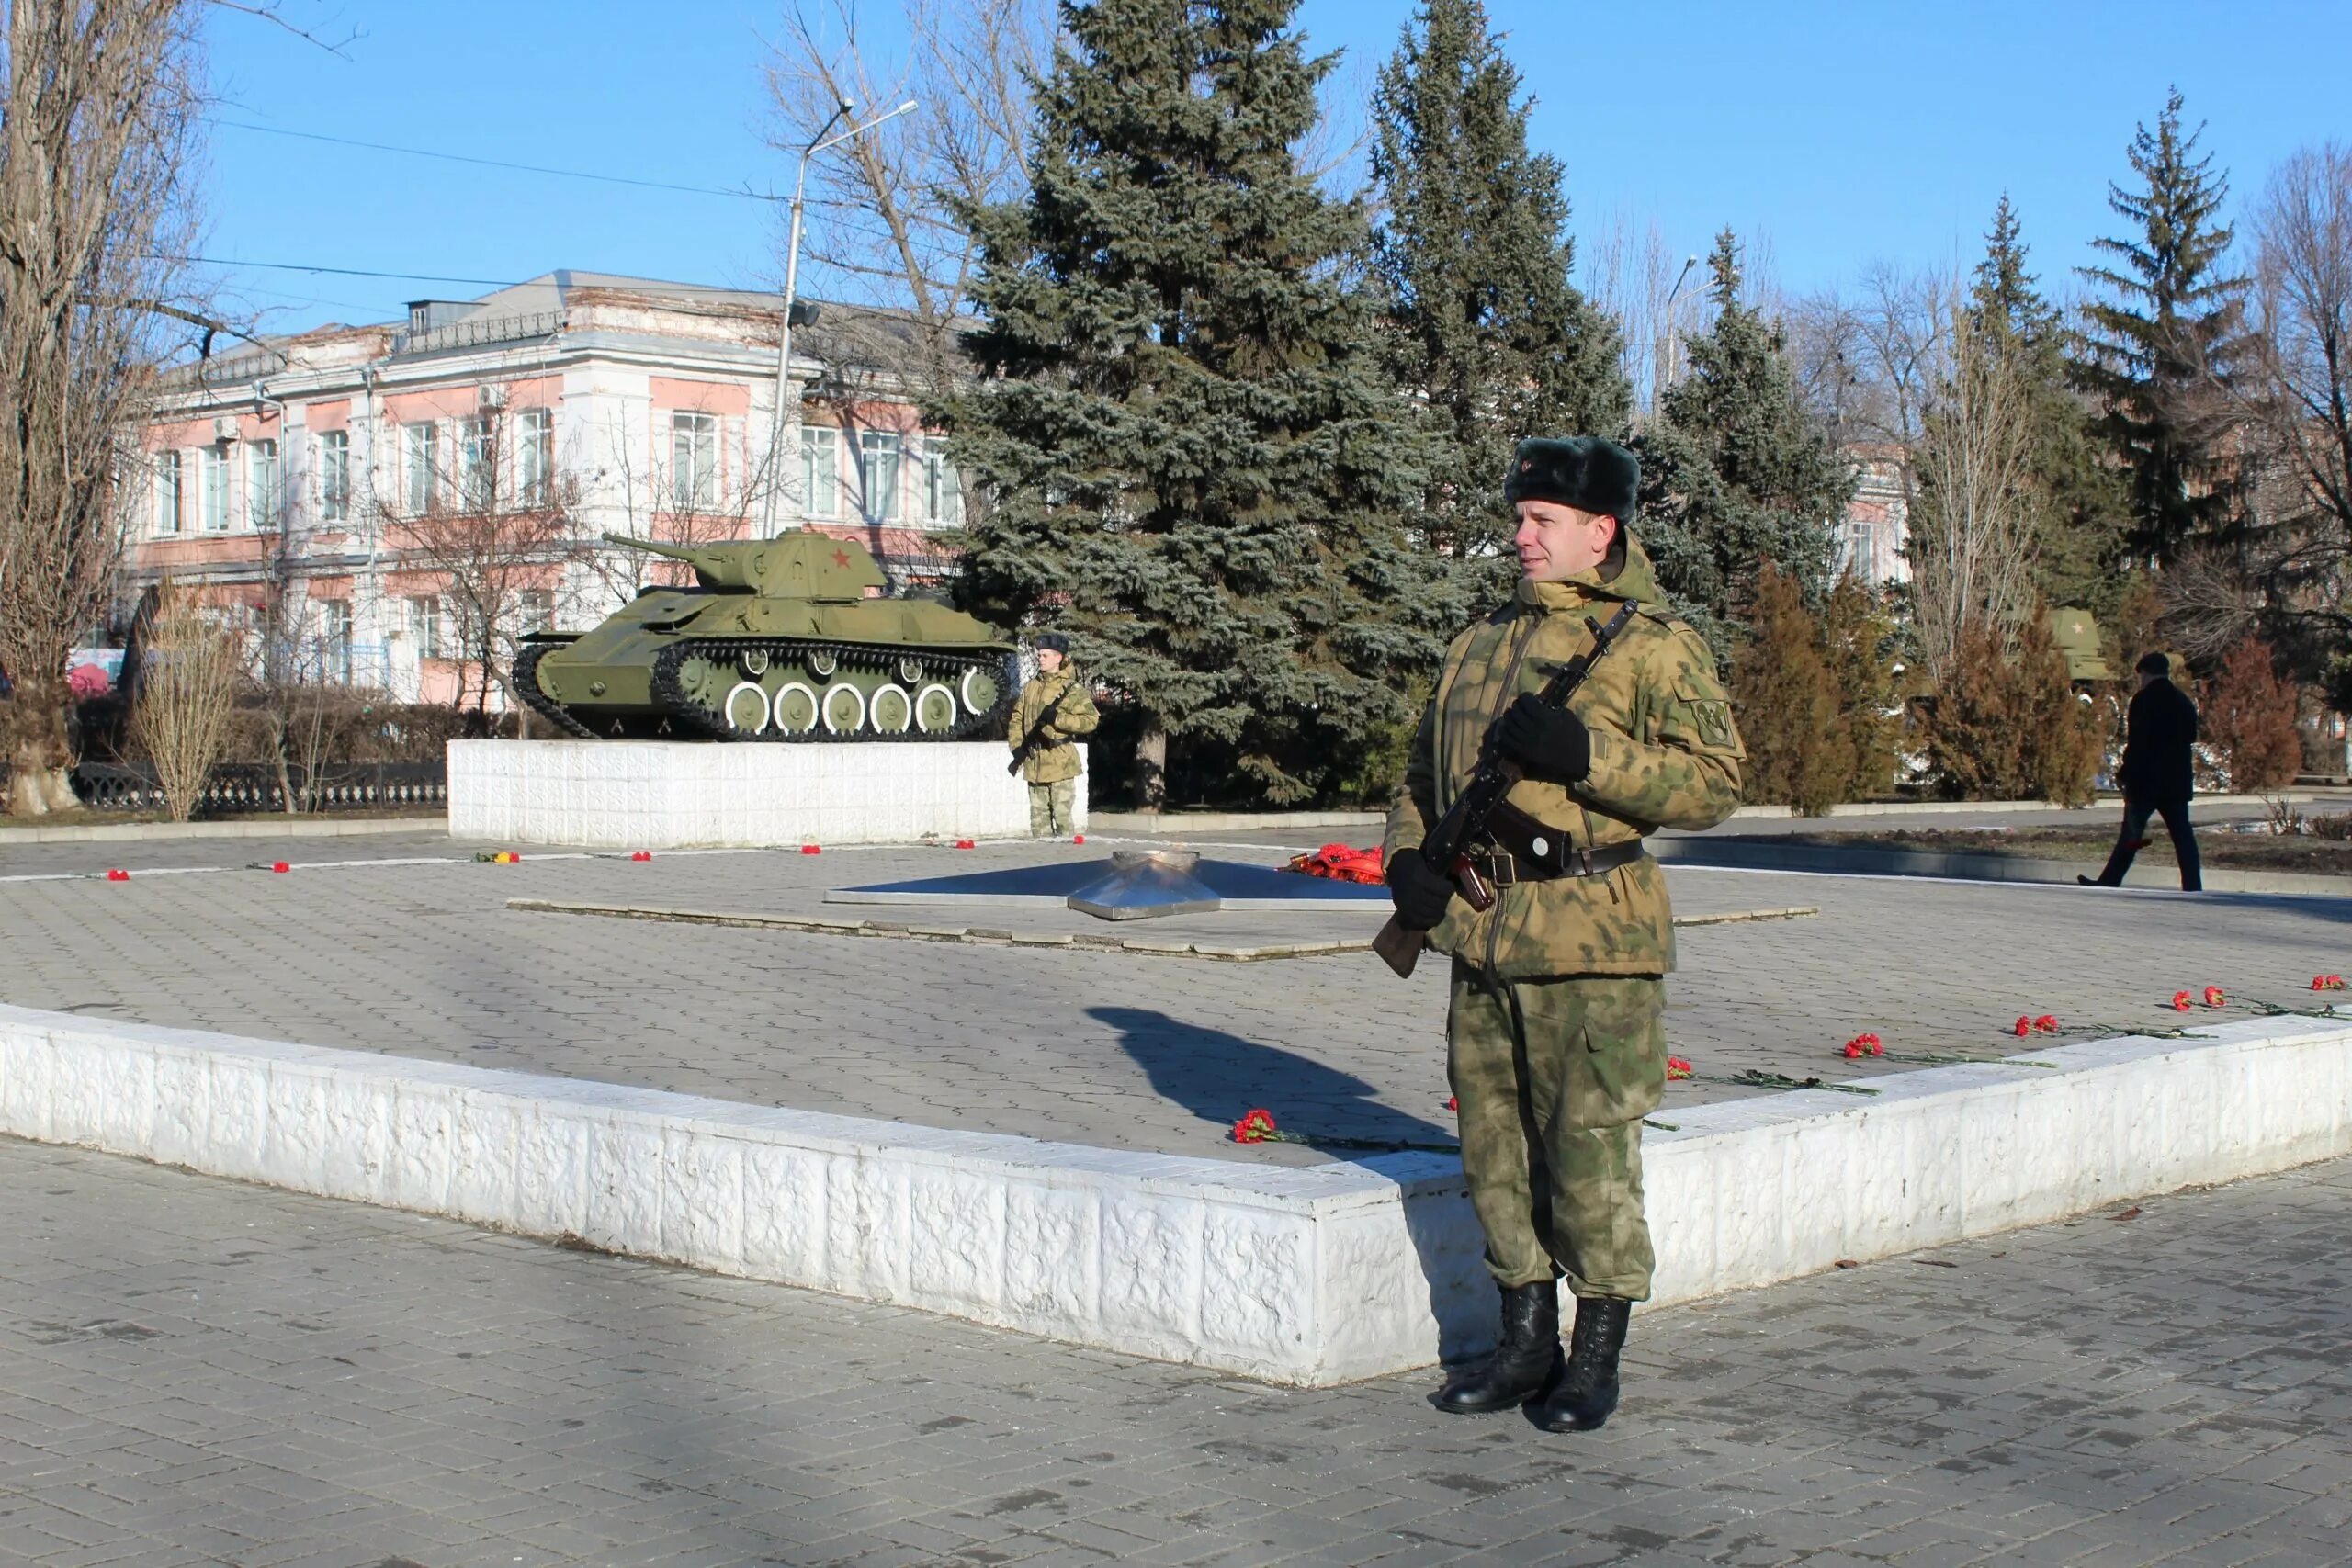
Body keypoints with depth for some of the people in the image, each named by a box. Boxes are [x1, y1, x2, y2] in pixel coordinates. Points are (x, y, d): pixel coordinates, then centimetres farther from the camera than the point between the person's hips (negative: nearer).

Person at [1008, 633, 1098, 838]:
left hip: (1060, 764, -6)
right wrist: (1016, 745, 2)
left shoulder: (1071, 690, -5)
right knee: (1038, 819, 10)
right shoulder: (1030, 688, 13)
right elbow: (1017, 718, 18)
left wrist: (1057, 718, -21)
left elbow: (1091, 720, -13)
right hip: (1034, 763, 6)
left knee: (1062, 817, -7)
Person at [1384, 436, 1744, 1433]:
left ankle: (1595, 1360, 11)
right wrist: (1408, 858, 6)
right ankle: (1526, 1343, 23)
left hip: (1593, 943, -7)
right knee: (1494, 1152, 11)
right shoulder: (1482, 643, 17)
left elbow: (1715, 781, -12)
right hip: (1482, 938, 7)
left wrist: (1582, 752, -21)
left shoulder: (1652, 646, -4)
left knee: (1590, 1158, -2)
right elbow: (1424, 774, 25)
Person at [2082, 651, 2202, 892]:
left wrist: (2124, 774, -9)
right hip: (2178, 780, 6)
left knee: (2131, 833, 0)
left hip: (2146, 781, -6)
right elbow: (2189, 739, 16)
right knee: (2182, 834, 4)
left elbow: (2137, 744, -15)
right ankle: (2193, 888, -1)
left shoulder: (2143, 700, -10)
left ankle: (2108, 884, 6)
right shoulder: (2184, 702, 12)